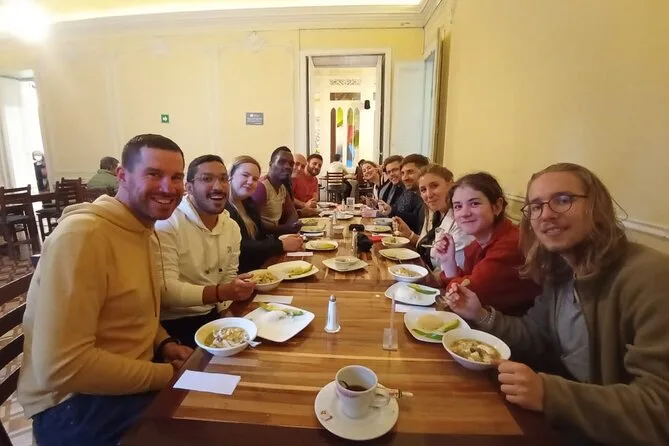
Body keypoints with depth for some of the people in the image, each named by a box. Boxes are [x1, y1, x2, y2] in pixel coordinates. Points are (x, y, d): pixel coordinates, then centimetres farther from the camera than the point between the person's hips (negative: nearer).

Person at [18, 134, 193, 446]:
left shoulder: (141, 229, 5)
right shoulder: (82, 234, -25)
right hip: (74, 401, -8)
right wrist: (167, 374, -20)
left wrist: (164, 344, -3)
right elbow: (62, 368, -29)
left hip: (130, 375, 8)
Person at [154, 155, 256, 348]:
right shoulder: (167, 224, -16)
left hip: (215, 317, 7)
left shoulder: (232, 227, 6)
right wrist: (220, 293, -36)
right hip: (174, 324, -6)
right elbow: (164, 289, -23)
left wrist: (226, 317, -6)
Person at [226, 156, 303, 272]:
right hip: (237, 274, -8)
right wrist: (281, 245, -17)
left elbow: (261, 236, 9)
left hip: (257, 267, 8)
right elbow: (237, 248, -23)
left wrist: (284, 240, -10)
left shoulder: (248, 202, 13)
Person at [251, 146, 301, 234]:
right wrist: (285, 228, -28)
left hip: (275, 234, 9)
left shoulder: (284, 188, 10)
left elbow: (291, 213, 11)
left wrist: (291, 226, -11)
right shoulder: (261, 186, -18)